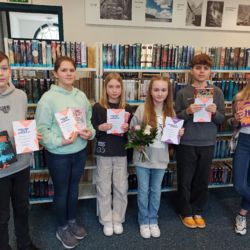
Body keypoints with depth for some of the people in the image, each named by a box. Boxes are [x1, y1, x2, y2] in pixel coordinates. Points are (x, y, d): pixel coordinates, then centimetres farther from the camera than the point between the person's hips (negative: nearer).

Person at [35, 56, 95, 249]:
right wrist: (61, 141, -26)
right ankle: (62, 228, 37)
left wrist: (90, 133, -10)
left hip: (80, 151, 5)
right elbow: (41, 129, -16)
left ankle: (72, 221, 44)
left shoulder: (81, 96, 2)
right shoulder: (48, 98, -14)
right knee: (61, 191, 14)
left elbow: (89, 120, 8)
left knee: (74, 188, 21)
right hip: (58, 154, -5)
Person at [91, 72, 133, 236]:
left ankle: (118, 219, 30)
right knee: (104, 189, 8)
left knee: (121, 188, 10)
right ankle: (106, 220, 28)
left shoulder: (127, 108, 3)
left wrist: (127, 128, -13)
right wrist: (101, 127, -20)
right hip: (104, 153, -1)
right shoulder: (98, 107, -4)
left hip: (122, 153, 2)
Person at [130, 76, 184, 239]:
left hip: (161, 159, 2)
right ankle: (144, 221, 32)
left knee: (156, 191, 17)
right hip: (143, 157, -2)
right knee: (143, 191, 12)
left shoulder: (170, 111, 0)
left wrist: (179, 134, -10)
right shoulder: (142, 109, -10)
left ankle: (153, 220, 37)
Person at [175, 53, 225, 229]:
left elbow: (222, 119, 4)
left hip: (207, 144, 2)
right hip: (186, 144, -2)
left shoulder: (217, 92, 3)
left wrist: (215, 112, -17)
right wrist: (187, 111, -20)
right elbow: (175, 119, -2)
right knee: (185, 180, 9)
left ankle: (197, 211, 34)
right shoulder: (183, 93, -3)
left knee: (202, 180, 13)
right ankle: (186, 212, 29)